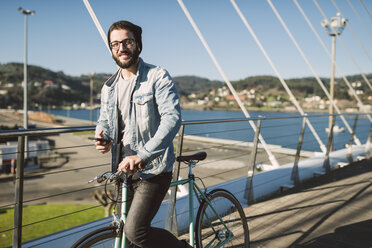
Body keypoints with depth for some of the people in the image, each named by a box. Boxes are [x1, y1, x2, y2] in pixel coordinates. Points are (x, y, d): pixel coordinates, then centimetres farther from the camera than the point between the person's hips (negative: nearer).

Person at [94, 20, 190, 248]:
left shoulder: (158, 77, -9)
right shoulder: (109, 87, 12)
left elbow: (172, 118, -21)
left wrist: (142, 155, -30)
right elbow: (104, 120, 21)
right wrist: (103, 137, -6)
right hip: (123, 169, 7)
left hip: (152, 169, -7)